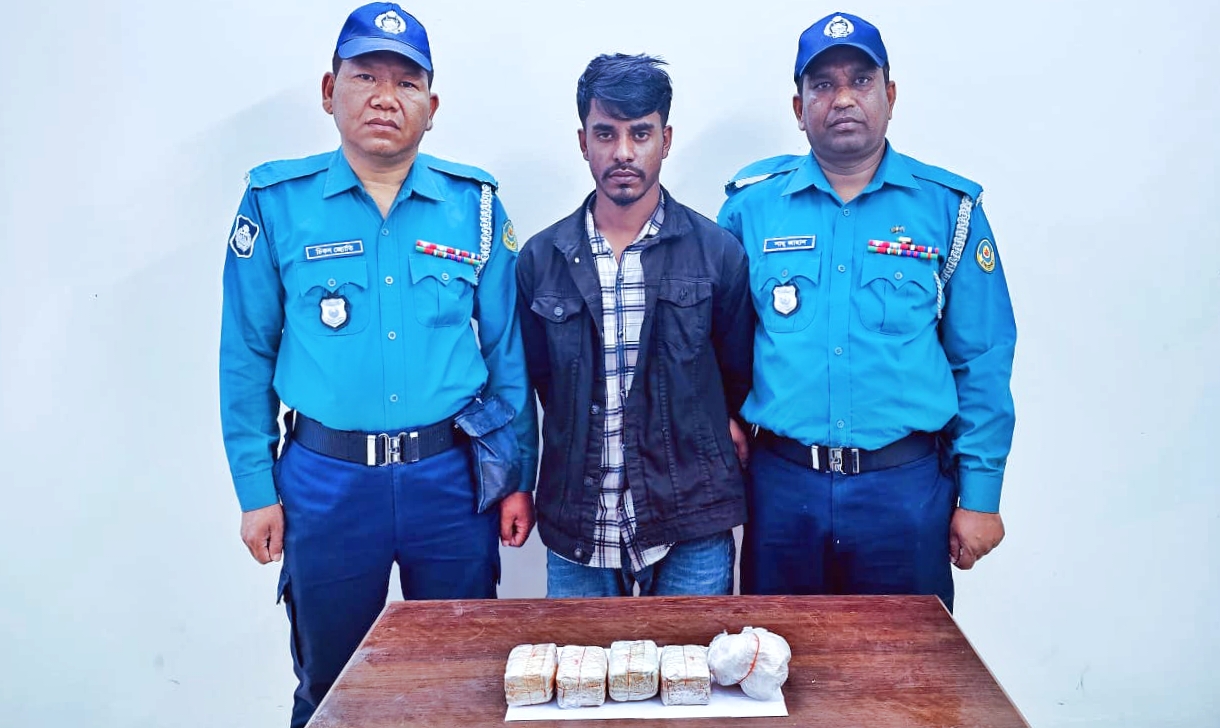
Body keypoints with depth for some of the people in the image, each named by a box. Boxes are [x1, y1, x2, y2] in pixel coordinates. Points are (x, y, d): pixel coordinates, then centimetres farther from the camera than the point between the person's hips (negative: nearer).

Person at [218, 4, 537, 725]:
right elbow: (247, 357, 2)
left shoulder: (475, 204, 1)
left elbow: (508, 351, 4)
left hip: (451, 476, 1)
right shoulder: (277, 201, -2)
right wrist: (256, 489, 0)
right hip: (326, 477, 0)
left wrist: (517, 478, 2)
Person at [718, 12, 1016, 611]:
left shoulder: (948, 206, 1)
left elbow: (982, 362, 1)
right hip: (781, 483, 1)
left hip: (905, 487, 0)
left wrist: (981, 495, 0)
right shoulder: (752, 203, 3)